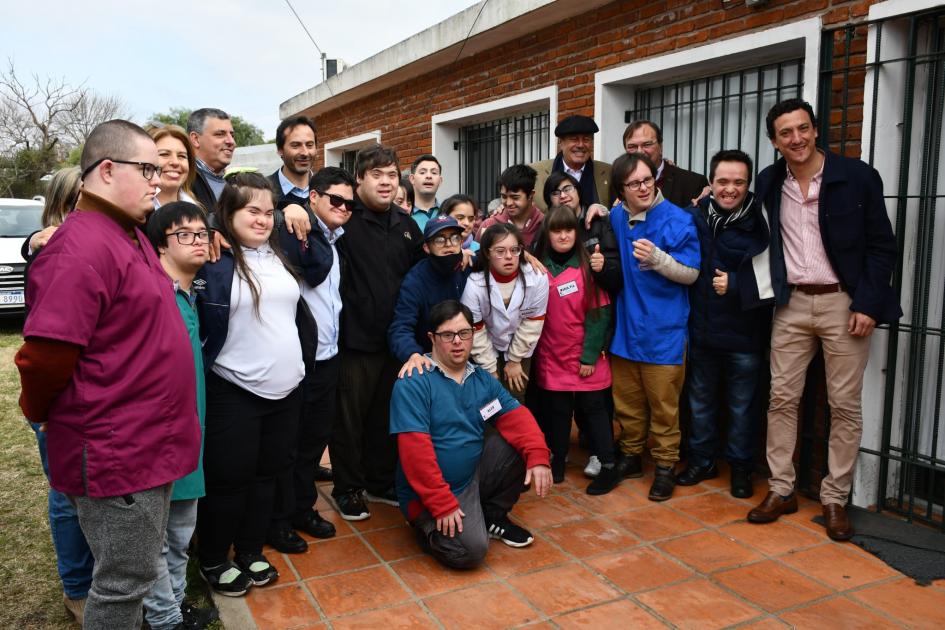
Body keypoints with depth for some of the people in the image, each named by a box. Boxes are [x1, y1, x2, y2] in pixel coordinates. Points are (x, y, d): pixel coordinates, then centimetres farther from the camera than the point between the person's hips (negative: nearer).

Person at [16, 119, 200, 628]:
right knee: (124, 583, 7)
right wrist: (40, 413, -5)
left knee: (133, 574, 23)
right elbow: (45, 357, -24)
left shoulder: (131, 236, 11)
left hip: (148, 444, 9)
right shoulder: (81, 250, -20)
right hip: (116, 452, -9)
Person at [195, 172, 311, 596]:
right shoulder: (214, 260, -12)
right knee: (228, 478, 5)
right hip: (234, 391, -7)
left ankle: (250, 552, 34)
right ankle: (213, 561, 26)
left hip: (285, 387, 7)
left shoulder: (279, 254, 9)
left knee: (267, 473, 16)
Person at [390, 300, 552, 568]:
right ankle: (429, 527, 8)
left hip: (474, 476, 6)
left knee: (521, 441, -9)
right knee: (470, 549, -26)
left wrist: (538, 457, -22)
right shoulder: (413, 383, -17)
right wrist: (443, 504, -23)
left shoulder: (483, 380, 5)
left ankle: (493, 515, 9)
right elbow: (415, 450, -23)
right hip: (430, 495, -6)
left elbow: (517, 418, -4)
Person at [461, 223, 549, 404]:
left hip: (520, 351, 1)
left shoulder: (537, 278, -25)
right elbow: (475, 332, -15)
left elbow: (532, 323, -12)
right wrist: (490, 369, -8)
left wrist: (515, 360, -5)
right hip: (487, 352, -1)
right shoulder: (474, 284, -27)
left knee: (516, 403, 7)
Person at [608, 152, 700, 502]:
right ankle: (630, 456, 32)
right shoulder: (616, 218, 6)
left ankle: (665, 467, 19)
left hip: (663, 330, -5)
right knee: (627, 400, 15)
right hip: (625, 326, 5)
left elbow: (691, 273, -13)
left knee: (663, 404, 4)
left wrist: (656, 258, -26)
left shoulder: (677, 220, -12)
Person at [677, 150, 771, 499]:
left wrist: (735, 283, -19)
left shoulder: (760, 223, -11)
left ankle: (740, 466, 30)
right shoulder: (694, 217, -2)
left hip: (745, 333, -3)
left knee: (742, 405, 11)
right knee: (700, 400, 17)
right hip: (701, 328, 3)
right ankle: (701, 460, 35)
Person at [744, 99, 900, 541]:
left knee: (845, 404, 3)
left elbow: (882, 246, -5)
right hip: (792, 303, 3)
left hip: (844, 303, -3)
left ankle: (835, 499, 15)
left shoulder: (858, 177, -6)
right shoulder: (769, 182, 4)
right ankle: (781, 489, 16)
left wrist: (868, 305, -12)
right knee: (782, 398, 4)